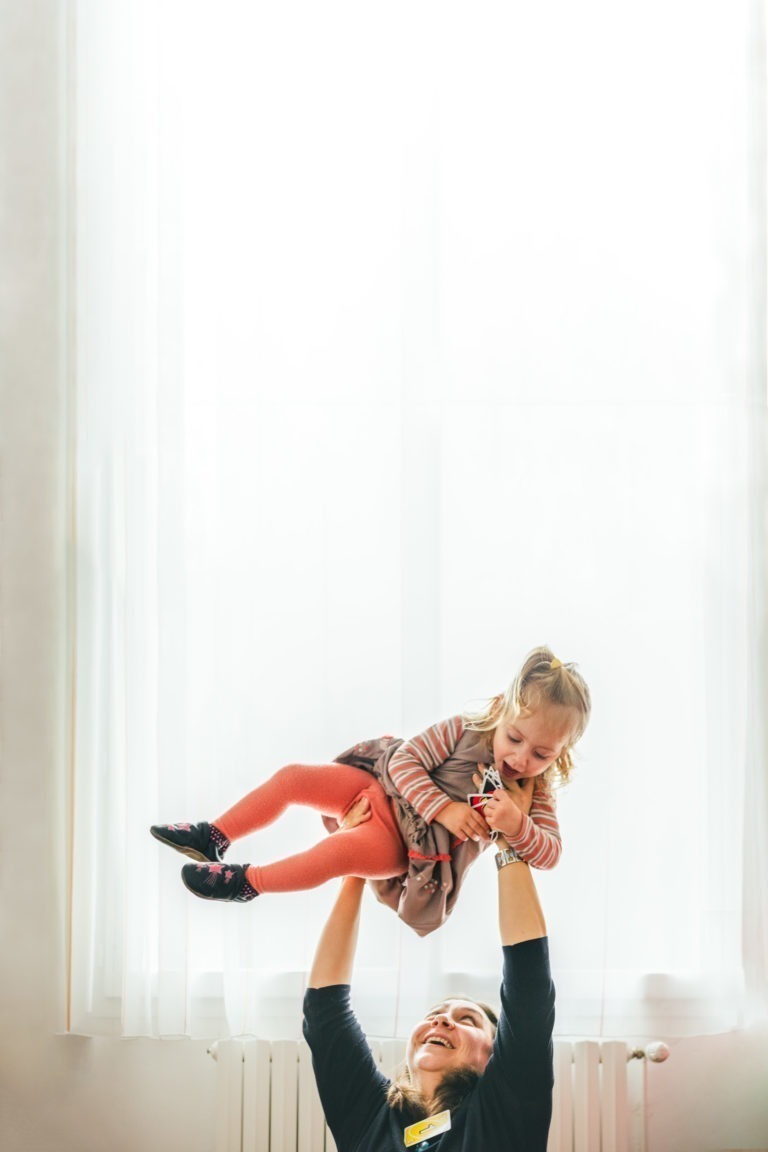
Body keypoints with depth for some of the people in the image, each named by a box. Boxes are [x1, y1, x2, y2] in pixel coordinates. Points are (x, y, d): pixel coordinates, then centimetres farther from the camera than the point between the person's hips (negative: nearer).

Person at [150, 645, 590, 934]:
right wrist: (442, 809, -26)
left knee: (337, 852, -29)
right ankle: (214, 838, 10)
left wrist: (516, 826, -34)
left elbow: (550, 852, -13)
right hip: (382, 787, 3)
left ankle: (247, 881, -11)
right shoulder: (463, 729, -10)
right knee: (293, 777, -6)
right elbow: (404, 761, -12)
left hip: (407, 848, -3)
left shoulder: (533, 792, -9)